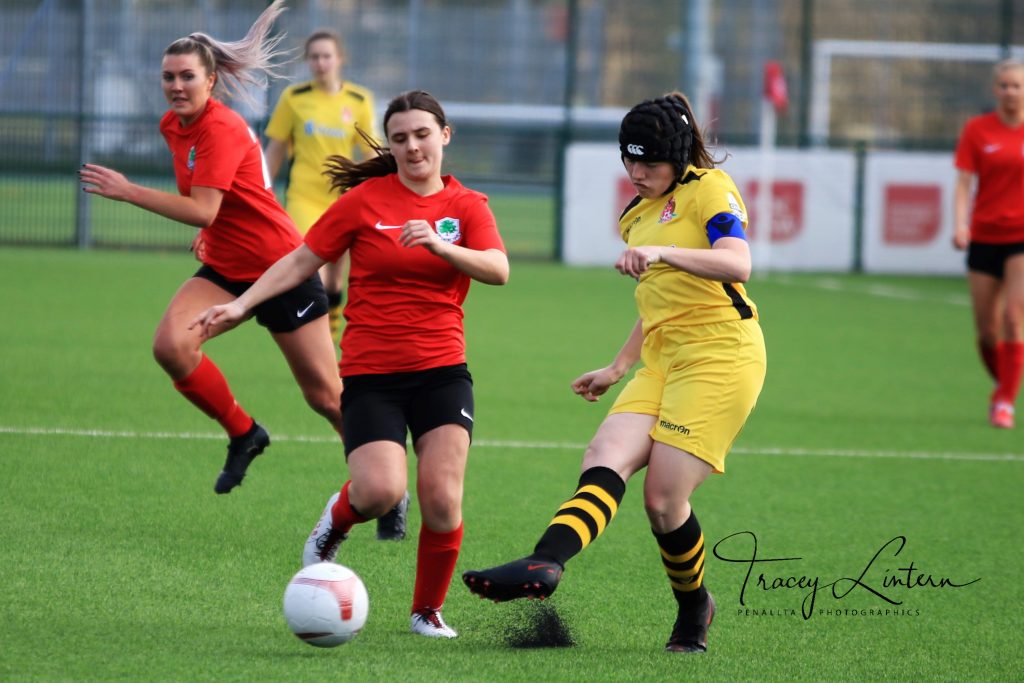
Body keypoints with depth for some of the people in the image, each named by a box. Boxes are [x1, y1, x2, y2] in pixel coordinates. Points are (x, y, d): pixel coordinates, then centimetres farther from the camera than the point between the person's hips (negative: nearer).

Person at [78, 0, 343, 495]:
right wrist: (208, 233, 9)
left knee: (326, 397, -2)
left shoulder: (221, 129, -21)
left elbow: (201, 210, -29)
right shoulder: (173, 125, 4)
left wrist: (127, 191, -26)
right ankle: (243, 434, -1)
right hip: (224, 269, 7)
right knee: (170, 344, -21)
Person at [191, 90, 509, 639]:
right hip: (370, 373, -1)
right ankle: (336, 522, 15)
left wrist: (440, 245, -27)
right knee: (381, 491, -22)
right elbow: (302, 261, 7)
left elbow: (498, 270, -10)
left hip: (441, 372, 1)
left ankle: (428, 610, 9)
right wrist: (242, 304, -2)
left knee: (442, 502, -14)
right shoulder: (364, 200, 3)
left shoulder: (467, 206, 7)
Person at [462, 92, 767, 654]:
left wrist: (663, 253, -33)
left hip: (721, 356, -8)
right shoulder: (638, 216, 21)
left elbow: (737, 264, -21)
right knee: (605, 459, -17)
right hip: (663, 362, 8)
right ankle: (543, 564, -31)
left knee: (663, 497, -12)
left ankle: (693, 610, 9)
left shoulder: (710, 188, -4)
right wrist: (617, 369, 33)